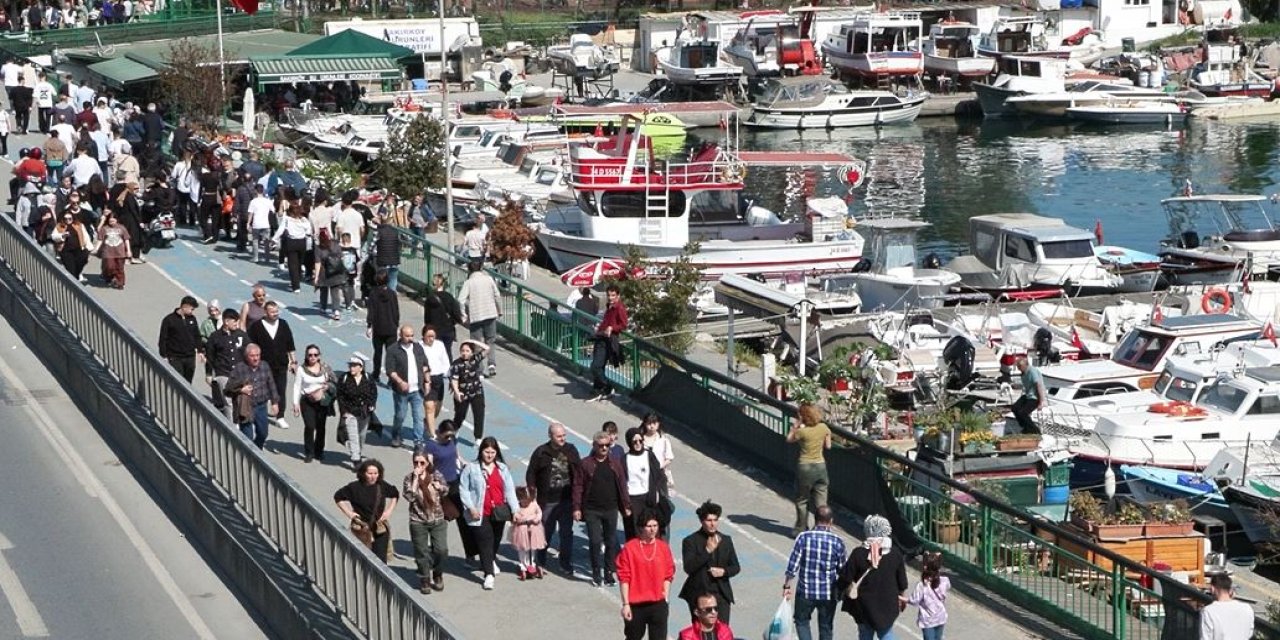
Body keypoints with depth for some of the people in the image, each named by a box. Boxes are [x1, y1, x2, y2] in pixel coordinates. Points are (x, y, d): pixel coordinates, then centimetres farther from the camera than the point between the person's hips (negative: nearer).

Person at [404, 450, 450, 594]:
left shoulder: (436, 475, 1)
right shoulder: (410, 478, -6)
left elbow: (445, 492, 4)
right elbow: (409, 496, -20)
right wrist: (416, 478, -20)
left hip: (437, 519, 2)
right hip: (418, 521, -2)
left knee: (441, 550, -2)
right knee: (421, 552, 6)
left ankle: (437, 575, 23)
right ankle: (424, 580, 23)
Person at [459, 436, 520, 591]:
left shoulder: (502, 469, 8)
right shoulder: (471, 469, -4)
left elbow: (509, 490, 6)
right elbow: (463, 490, -4)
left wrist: (515, 509, -1)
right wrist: (471, 507, -14)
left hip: (498, 513, 4)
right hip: (480, 514, -4)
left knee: (496, 540, 18)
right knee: (485, 541, -9)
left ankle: (491, 561, 45)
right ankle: (489, 574, -8)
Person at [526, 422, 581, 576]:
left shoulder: (571, 450, 2)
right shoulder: (541, 452, -6)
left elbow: (579, 471, 10)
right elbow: (530, 474, -1)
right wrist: (532, 493, -5)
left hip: (567, 499, 2)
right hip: (547, 500, -2)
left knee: (567, 533, 5)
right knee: (545, 532, 8)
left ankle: (566, 564, 13)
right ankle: (541, 562, 26)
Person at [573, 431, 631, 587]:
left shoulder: (615, 464, 8)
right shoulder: (585, 464, -2)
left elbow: (622, 485, 10)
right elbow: (578, 486, -3)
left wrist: (626, 506, 7)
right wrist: (577, 508, -8)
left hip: (611, 510, 3)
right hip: (591, 511, -3)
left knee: (611, 542, 6)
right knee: (595, 541, -5)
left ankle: (609, 573, 16)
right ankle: (596, 574, 6)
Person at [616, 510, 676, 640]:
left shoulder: (663, 547, 2)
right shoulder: (629, 548, -7)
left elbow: (668, 576, 8)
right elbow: (624, 578, -6)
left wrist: (665, 599, 2)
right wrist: (625, 604, -8)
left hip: (658, 605, 2)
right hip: (635, 605, -2)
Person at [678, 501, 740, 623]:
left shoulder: (726, 540, 11)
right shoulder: (690, 541, -2)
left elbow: (735, 567, 15)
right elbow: (688, 567, -13)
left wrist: (724, 571, -7)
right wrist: (707, 550, -19)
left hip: (721, 594, 3)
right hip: (699, 594, -3)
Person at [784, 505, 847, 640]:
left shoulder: (803, 538, -13)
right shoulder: (837, 542, -11)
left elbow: (792, 566, -10)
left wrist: (787, 586, 3)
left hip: (805, 592, 0)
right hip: (828, 593, 1)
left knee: (802, 621, 21)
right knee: (826, 627, 17)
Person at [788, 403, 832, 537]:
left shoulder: (802, 431, -18)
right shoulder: (824, 428, -5)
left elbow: (789, 439, 0)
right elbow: (828, 446, 6)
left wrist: (796, 425, -2)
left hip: (805, 467, -4)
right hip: (820, 466, 4)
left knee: (802, 501, 12)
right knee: (821, 501, 7)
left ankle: (801, 529, 18)